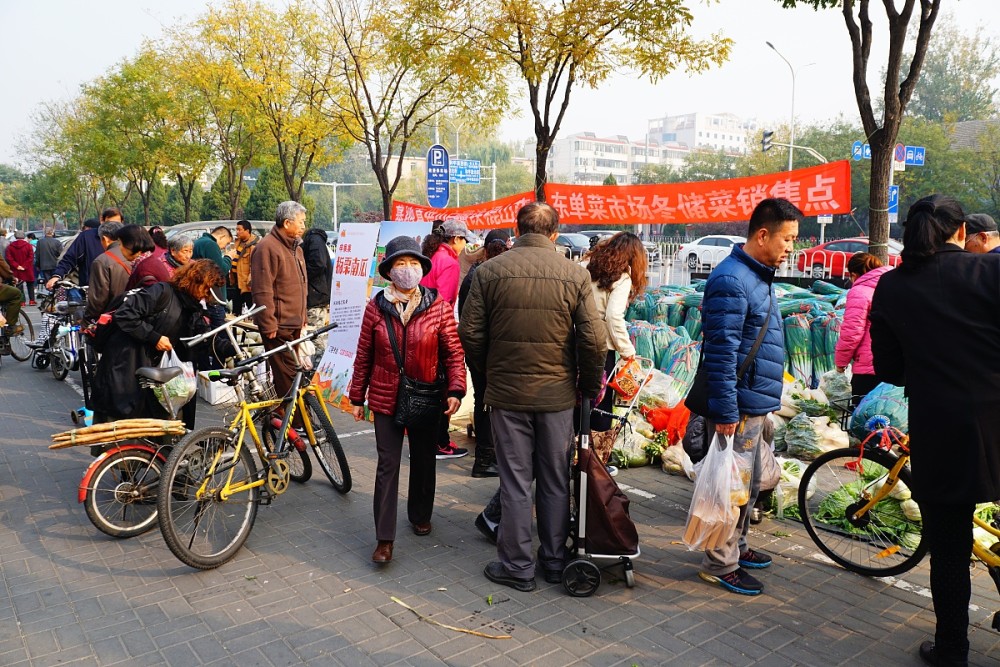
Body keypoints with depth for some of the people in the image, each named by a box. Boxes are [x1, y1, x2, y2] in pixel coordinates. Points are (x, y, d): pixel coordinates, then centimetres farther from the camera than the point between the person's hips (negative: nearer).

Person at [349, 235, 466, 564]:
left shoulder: (438, 306, -4)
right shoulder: (376, 307, -2)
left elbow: (453, 352, -4)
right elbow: (364, 356, 3)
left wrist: (455, 390, -14)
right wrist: (357, 397, 6)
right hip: (386, 398, 0)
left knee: (423, 460, 16)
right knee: (388, 464, -1)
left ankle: (420, 515, 39)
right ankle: (384, 538, 6)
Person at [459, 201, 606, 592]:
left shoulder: (489, 271, -5)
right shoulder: (576, 274, -5)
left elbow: (470, 333, -4)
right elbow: (594, 341, -8)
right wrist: (589, 387, 7)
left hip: (507, 392, 0)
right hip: (558, 393, 1)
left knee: (515, 481, 10)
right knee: (556, 481, 15)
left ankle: (517, 566, 20)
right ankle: (554, 560, 28)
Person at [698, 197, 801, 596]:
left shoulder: (758, 277, 14)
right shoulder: (731, 280, -19)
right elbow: (722, 351, -23)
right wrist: (726, 411, -24)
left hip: (756, 404, 10)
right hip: (738, 407, -10)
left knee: (749, 484, 21)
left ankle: (736, 546, 36)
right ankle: (720, 564, 15)